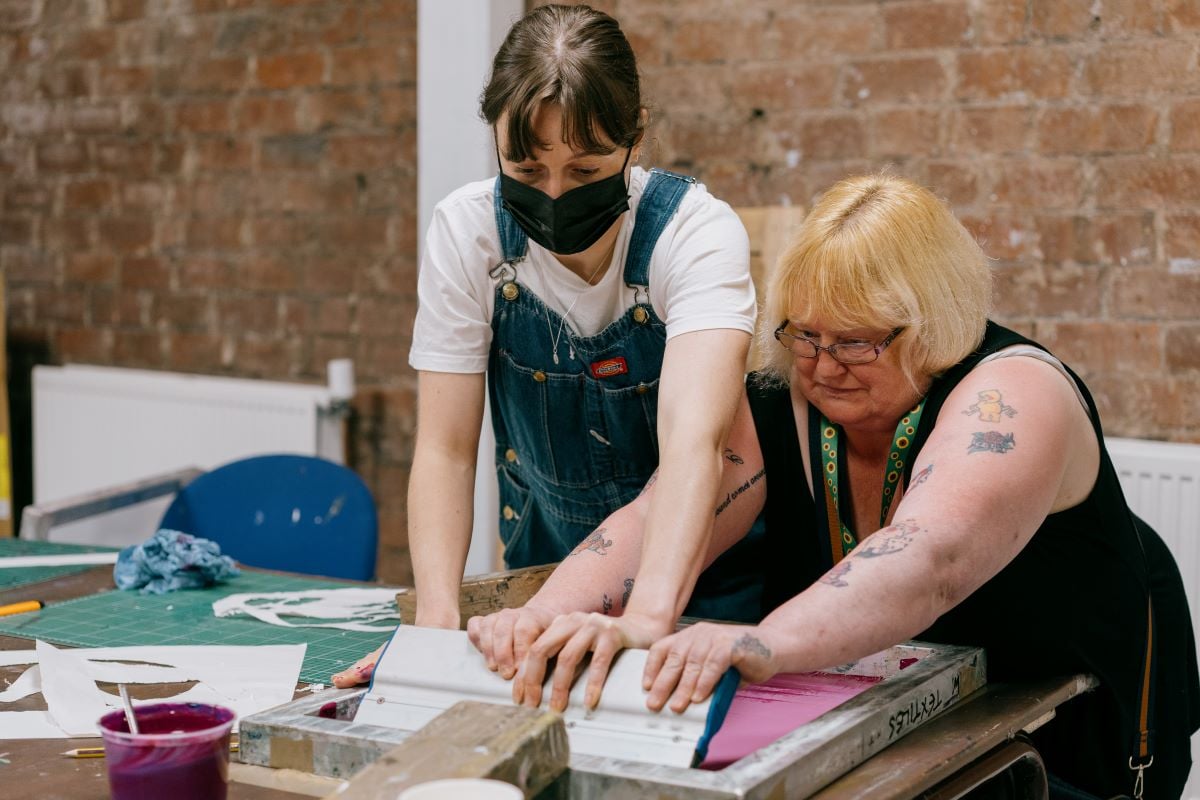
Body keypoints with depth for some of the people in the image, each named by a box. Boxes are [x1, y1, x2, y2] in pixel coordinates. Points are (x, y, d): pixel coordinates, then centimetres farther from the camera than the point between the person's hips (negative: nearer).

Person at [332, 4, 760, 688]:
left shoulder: (699, 232, -21)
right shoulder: (468, 230, -12)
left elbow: (693, 444, -36)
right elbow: (446, 448, -12)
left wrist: (648, 618, -52)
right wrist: (438, 619, -29)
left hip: (693, 569, -2)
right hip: (543, 575, 2)